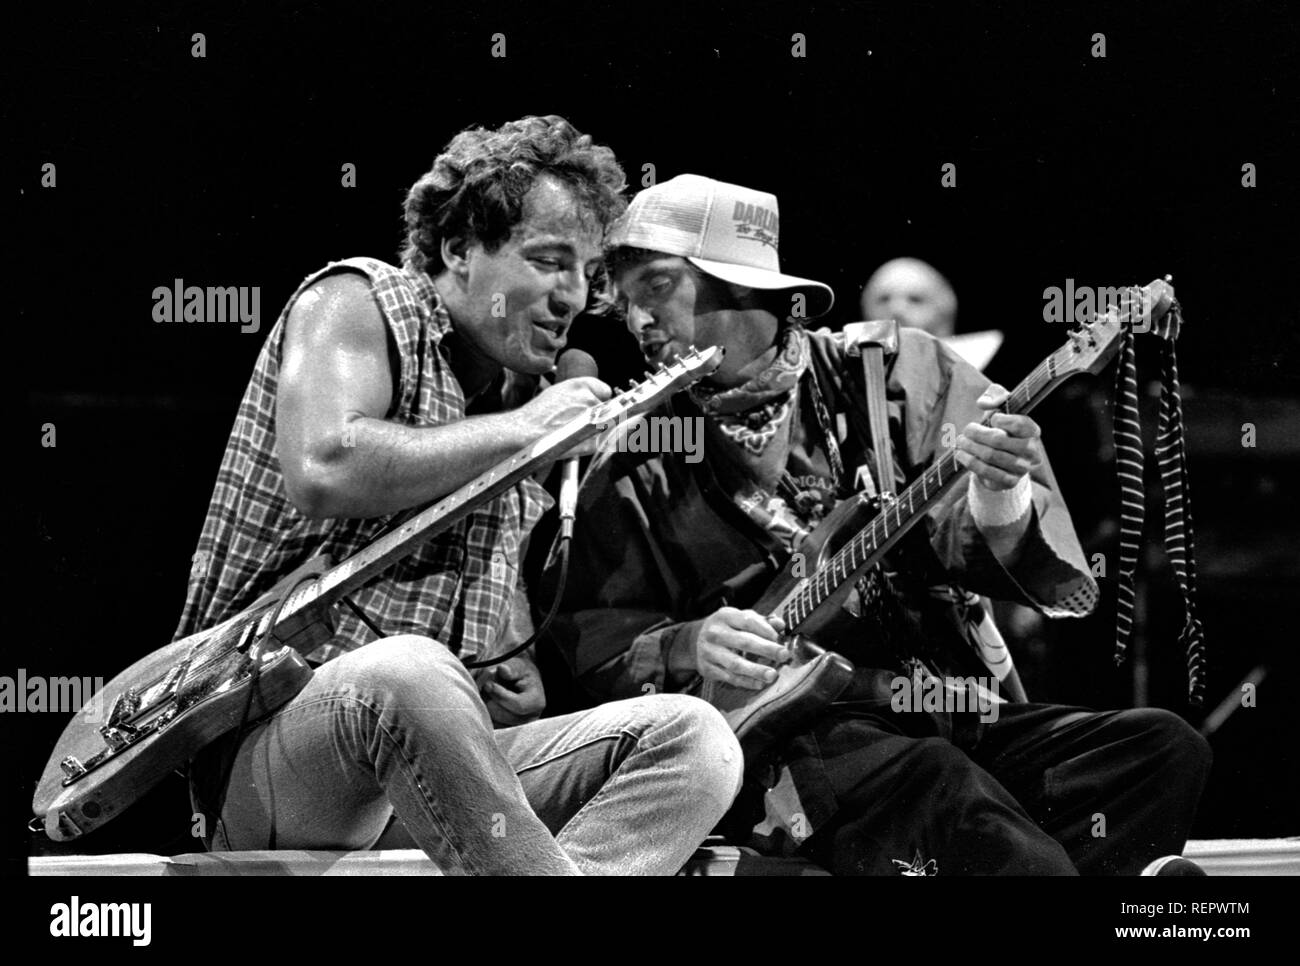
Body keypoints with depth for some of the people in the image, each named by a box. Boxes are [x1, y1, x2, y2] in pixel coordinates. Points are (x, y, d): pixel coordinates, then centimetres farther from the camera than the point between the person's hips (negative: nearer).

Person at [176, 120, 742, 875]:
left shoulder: (520, 406, 22)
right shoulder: (359, 301, 2)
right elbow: (323, 473, -20)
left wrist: (522, 682, 6)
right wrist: (520, 431, -11)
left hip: (437, 771, 7)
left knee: (695, 738, -16)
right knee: (409, 672, -41)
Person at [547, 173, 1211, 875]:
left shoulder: (894, 371, 9)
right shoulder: (631, 471, 10)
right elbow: (593, 637, 8)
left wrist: (997, 501, -22)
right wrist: (689, 649, -12)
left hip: (958, 712, 3)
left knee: (1162, 746, -22)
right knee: (936, 786, -37)